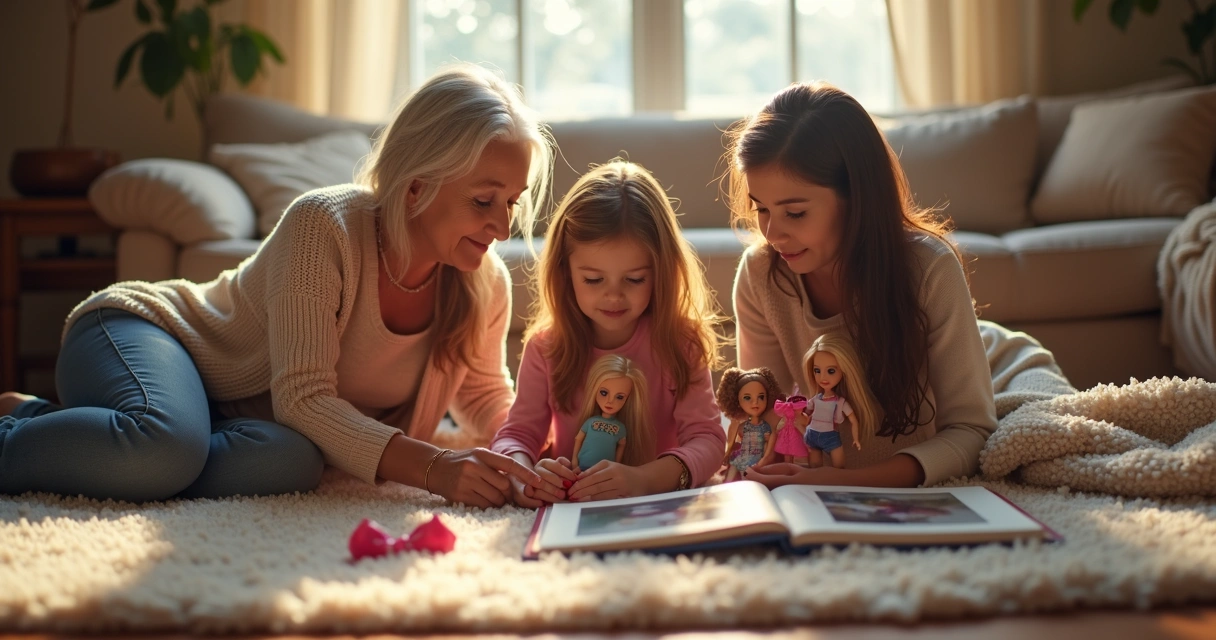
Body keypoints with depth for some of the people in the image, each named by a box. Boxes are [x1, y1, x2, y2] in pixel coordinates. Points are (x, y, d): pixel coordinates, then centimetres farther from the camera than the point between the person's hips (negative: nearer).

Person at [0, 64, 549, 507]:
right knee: (165, 447, -42)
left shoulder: (484, 285, -8)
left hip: (245, 419, 6)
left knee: (292, 462, -32)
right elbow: (303, 396, -30)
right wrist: (431, 467, -42)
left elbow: (488, 400, 8)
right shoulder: (324, 226, -26)